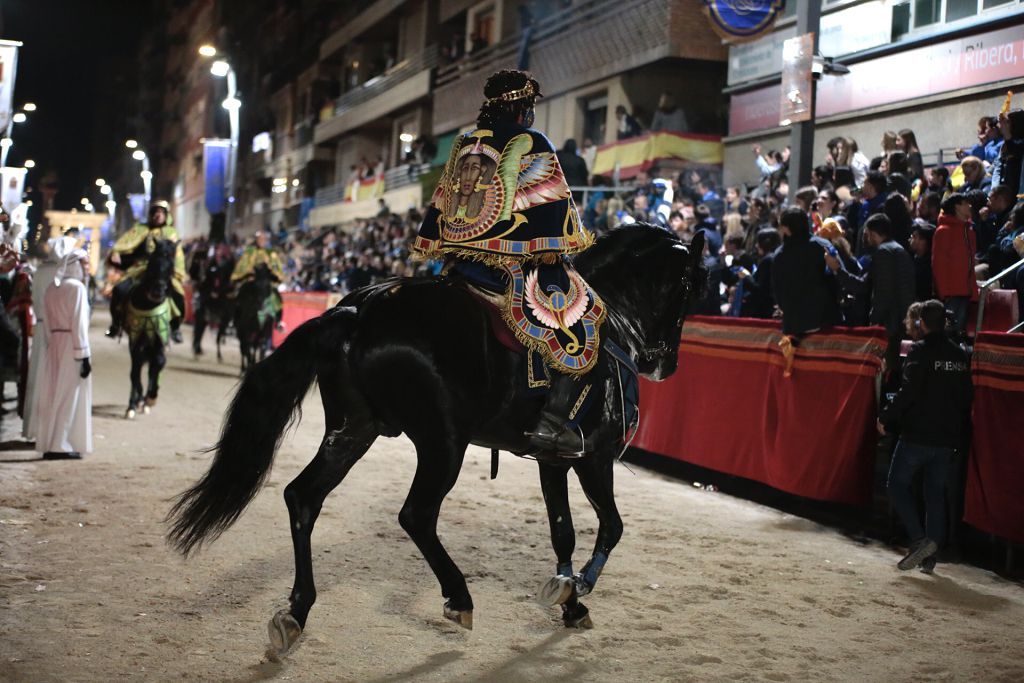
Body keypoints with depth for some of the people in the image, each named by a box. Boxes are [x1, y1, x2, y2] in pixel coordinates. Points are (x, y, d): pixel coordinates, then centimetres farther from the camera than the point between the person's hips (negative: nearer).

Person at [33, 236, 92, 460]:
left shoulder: (52, 287, 11)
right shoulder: (77, 287, -11)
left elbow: (47, 321, 12)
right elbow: (79, 323, -15)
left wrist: (51, 344, 15)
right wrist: (83, 355, -13)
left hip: (54, 344, 7)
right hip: (71, 345, -7)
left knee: (53, 394, 10)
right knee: (69, 396, -1)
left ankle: (48, 444, 14)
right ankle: (61, 445, -1)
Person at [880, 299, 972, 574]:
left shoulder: (920, 351, -10)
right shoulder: (960, 355, 10)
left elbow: (908, 392, -18)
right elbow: (966, 399, 14)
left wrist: (886, 419, -7)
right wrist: (961, 438, 19)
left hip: (918, 435, -6)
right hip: (948, 438, 6)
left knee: (898, 484, 7)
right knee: (936, 493, 11)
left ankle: (920, 539, -8)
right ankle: (930, 555, 10)